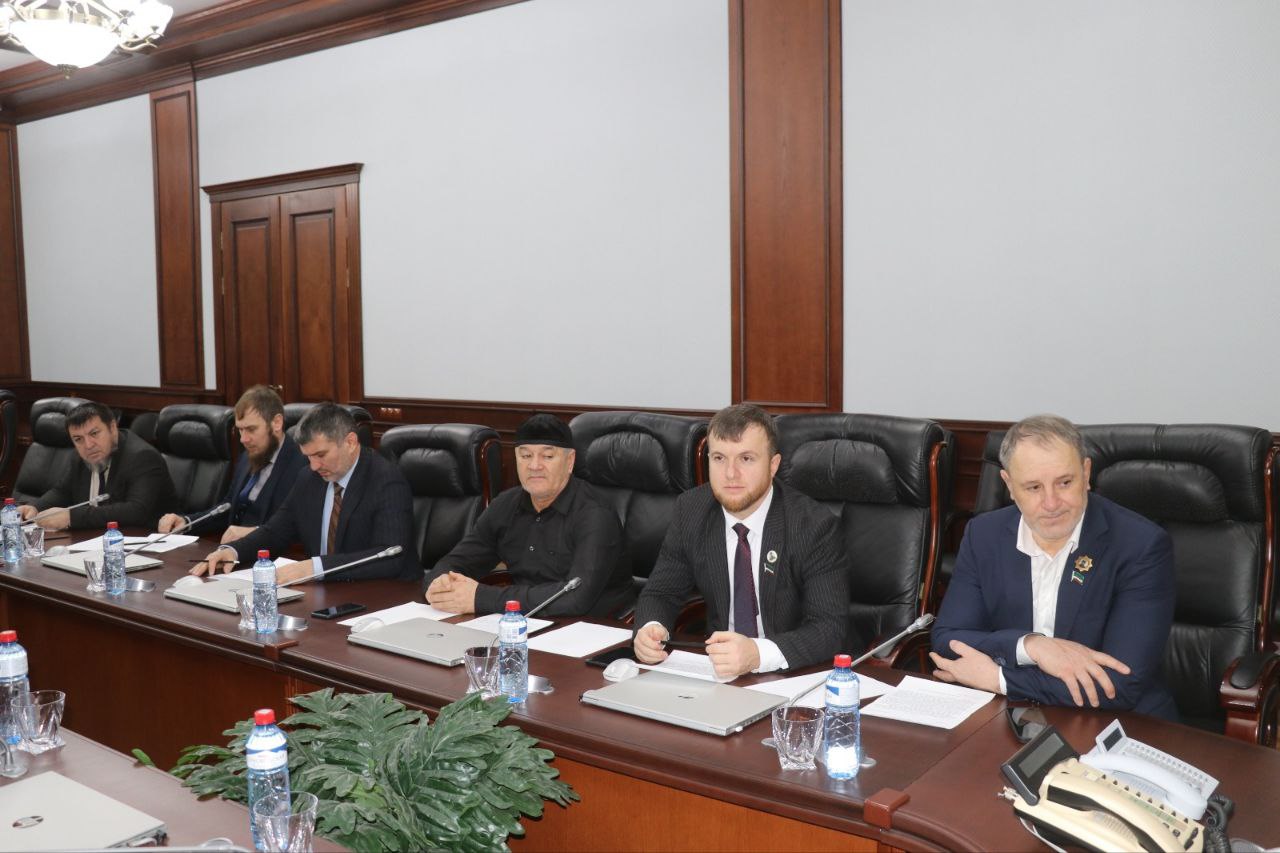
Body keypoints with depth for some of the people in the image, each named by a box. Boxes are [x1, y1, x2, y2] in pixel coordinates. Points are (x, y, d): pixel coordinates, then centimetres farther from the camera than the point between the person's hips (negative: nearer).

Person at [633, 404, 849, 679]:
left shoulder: (815, 526, -15)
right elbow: (661, 593, 5)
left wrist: (757, 653, -36)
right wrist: (651, 629, -19)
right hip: (718, 666, 4)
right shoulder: (690, 511, -2)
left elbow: (831, 627, -20)